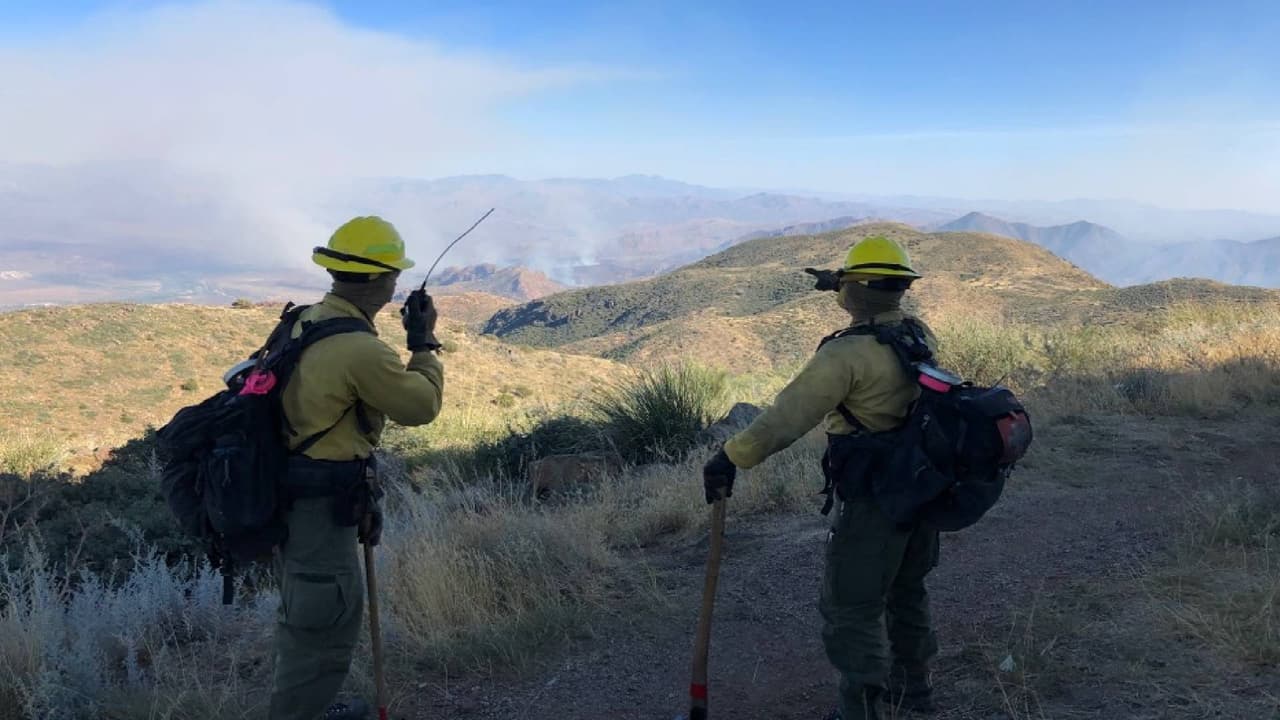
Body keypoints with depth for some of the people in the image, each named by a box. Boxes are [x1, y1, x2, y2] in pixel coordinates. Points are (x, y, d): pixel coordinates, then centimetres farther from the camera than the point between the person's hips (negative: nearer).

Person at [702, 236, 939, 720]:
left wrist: (730, 458, -22)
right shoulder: (920, 336, 1)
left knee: (852, 608, 5)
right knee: (905, 590, 25)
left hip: (872, 501, -8)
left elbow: (787, 417, -27)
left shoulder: (847, 353, -23)